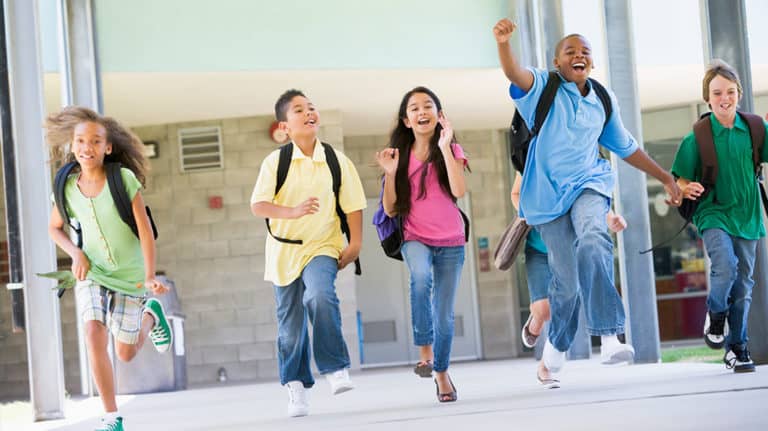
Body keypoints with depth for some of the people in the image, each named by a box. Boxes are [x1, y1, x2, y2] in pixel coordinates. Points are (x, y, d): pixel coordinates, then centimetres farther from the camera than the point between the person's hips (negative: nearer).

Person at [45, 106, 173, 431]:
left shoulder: (124, 178, -18)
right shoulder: (67, 187, -8)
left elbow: (145, 230, -15)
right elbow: (54, 228, 10)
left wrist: (150, 277, -22)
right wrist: (76, 253, -8)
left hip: (128, 276, -2)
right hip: (91, 274, 2)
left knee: (125, 353, 6)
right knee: (94, 334, -20)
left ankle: (151, 315, 39)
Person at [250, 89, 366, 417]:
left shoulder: (337, 161, -1)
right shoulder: (275, 161, -6)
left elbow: (353, 205, 5)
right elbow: (257, 205, -15)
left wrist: (355, 243, -3)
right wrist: (293, 211, -30)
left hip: (322, 246, -1)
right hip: (284, 250, 1)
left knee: (320, 296, -29)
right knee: (290, 324, 7)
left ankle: (335, 370, -20)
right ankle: (296, 386, 22)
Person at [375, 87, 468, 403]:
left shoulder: (451, 151, 0)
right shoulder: (401, 156, 3)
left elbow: (459, 190, -19)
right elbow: (390, 210, 1)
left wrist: (445, 147, -19)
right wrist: (390, 173, -12)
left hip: (450, 243, 0)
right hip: (415, 239, 0)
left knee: (444, 314, 4)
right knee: (421, 276, -34)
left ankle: (441, 372, 26)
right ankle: (424, 348, -21)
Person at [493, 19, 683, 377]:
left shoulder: (603, 101, 13)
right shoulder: (544, 88, 0)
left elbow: (625, 147, 25)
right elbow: (516, 75, -23)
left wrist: (666, 178, 27)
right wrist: (503, 43, -44)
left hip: (588, 185, 2)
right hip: (549, 193, -2)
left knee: (593, 243, -31)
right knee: (567, 279, -3)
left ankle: (609, 339, -37)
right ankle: (557, 342, 29)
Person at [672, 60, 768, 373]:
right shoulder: (697, 137, -5)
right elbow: (681, 179, -1)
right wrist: (686, 189, -23)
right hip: (713, 213, -3)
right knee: (725, 266, -26)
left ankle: (736, 349, 20)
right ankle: (715, 315, 4)